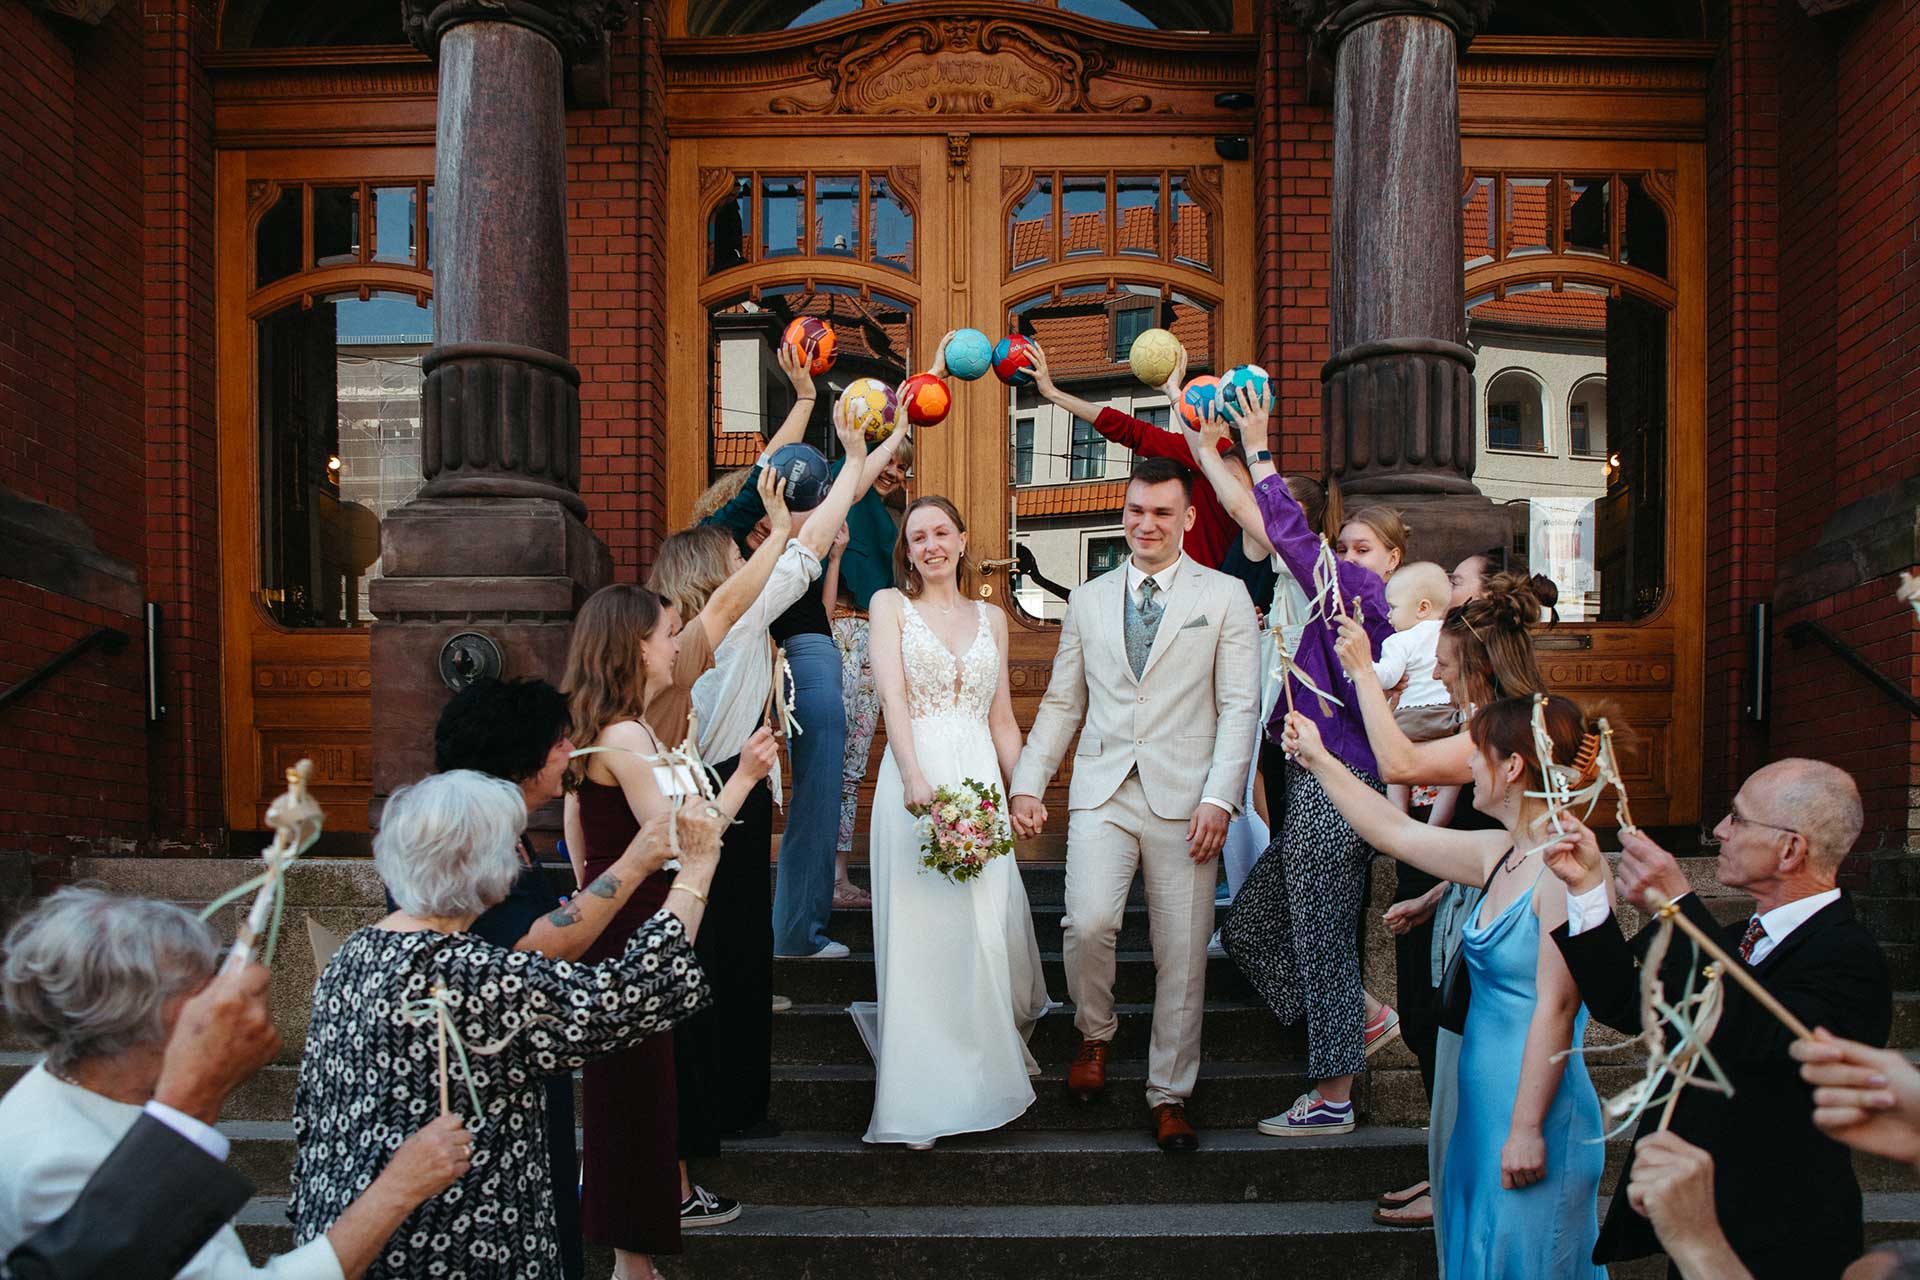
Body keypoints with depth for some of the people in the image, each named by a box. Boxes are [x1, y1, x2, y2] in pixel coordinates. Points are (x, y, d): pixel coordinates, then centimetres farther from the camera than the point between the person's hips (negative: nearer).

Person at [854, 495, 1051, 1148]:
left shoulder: (991, 617, 17)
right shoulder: (890, 604, 6)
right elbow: (892, 696, -9)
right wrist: (914, 777, -23)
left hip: (980, 782, 3)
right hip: (916, 780, -3)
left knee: (991, 928, -1)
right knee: (920, 934, -2)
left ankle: (989, 1061, 24)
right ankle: (925, 1099, 8)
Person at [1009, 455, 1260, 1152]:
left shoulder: (1224, 597, 6)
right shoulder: (1088, 600, 15)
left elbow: (1239, 706, 0)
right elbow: (1061, 703, 16)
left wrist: (1219, 798, -10)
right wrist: (1027, 783, 6)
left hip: (1184, 798, -1)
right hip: (1101, 791, 2)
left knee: (1182, 953, 2)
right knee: (1087, 923, -17)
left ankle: (1169, 1095, 19)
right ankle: (1095, 1033, 13)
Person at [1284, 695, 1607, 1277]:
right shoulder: (1501, 854, 6)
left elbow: (1556, 1007, -21)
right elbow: (1396, 832, 16)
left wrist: (1526, 1129, -20)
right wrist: (1318, 759, 21)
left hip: (1533, 1102, -8)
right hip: (1485, 1098, 8)